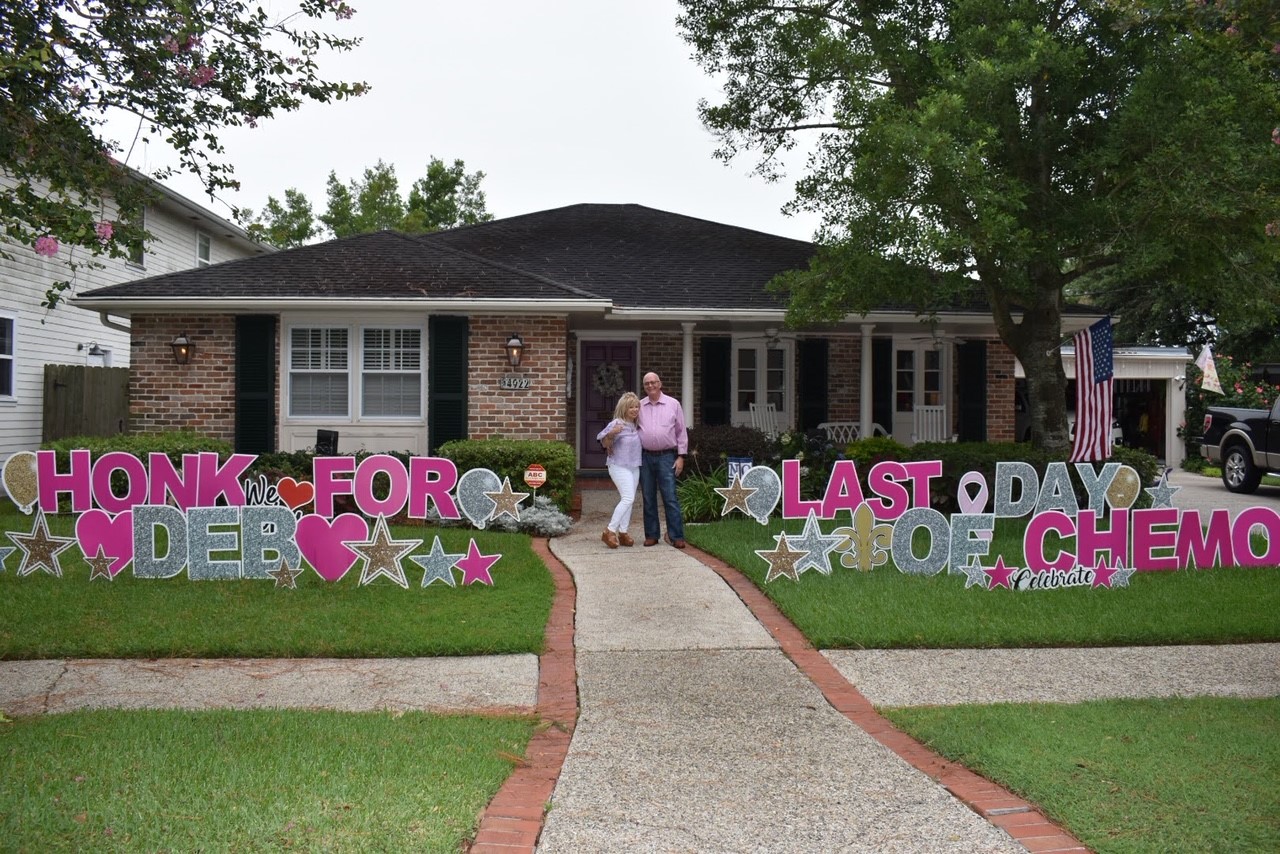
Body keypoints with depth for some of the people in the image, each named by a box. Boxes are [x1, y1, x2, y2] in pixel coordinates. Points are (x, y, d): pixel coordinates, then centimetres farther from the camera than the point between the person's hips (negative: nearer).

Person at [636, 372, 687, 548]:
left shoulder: (673, 404, 4)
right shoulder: (639, 406, 9)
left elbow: (681, 432, 5)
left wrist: (681, 456, -1)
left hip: (666, 456, -2)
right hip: (645, 457, 2)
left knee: (670, 498, -6)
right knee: (648, 498, 6)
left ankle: (676, 536, -4)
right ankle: (651, 535, 13)